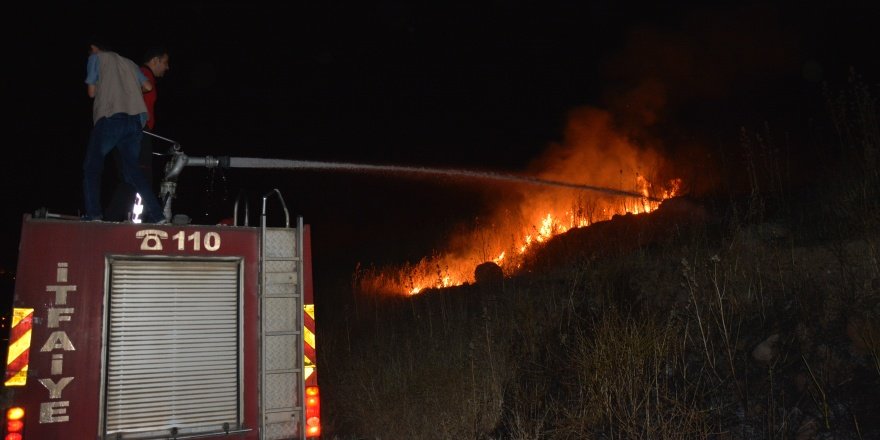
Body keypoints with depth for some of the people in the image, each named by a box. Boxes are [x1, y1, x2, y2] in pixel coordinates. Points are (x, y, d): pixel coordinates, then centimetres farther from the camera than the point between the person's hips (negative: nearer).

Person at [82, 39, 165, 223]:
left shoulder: (96, 58, 14)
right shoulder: (129, 62, 27)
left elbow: (92, 92, 11)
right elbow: (148, 86, 21)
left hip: (111, 117, -5)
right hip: (135, 120, 5)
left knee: (92, 166, 0)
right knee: (131, 168, 8)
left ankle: (92, 214, -14)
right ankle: (156, 214, -3)